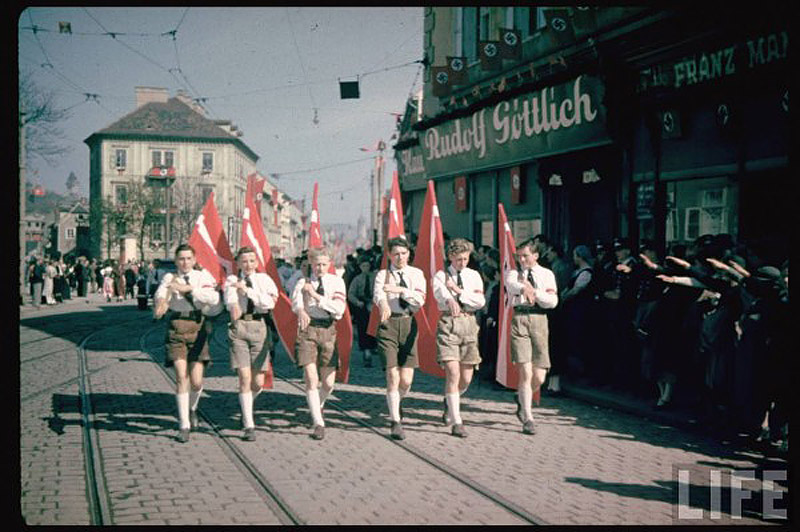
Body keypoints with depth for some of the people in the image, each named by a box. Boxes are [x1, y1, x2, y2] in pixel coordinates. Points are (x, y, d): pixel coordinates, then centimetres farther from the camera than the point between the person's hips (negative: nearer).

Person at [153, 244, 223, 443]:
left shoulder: (203, 277, 3)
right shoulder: (170, 278, 3)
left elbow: (214, 298, -14)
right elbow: (161, 293, -18)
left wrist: (188, 288, -22)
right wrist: (160, 303, -41)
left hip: (197, 328, 1)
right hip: (176, 329, -1)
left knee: (196, 381, 0)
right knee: (181, 377, -7)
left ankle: (192, 408, 34)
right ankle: (184, 425, 3)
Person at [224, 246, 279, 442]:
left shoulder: (264, 279, 9)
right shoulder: (232, 281, 7)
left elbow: (269, 303, -6)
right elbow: (229, 300, -11)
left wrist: (248, 290, -12)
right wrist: (234, 307, -30)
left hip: (259, 327, 2)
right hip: (239, 327, -2)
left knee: (258, 382, 3)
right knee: (244, 377, -9)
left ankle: (246, 404, 37)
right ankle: (249, 425, -1)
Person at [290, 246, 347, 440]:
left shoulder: (336, 282, 6)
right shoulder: (303, 282, 5)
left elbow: (339, 309, -8)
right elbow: (295, 302, -16)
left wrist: (315, 295, -15)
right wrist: (301, 311, -40)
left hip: (328, 331, 1)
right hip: (307, 330, -1)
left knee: (328, 383, 3)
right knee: (311, 378, -12)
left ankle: (318, 405, 36)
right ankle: (318, 423, -3)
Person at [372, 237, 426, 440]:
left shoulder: (416, 274, 9)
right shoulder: (383, 274, 4)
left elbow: (420, 300, -5)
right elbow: (377, 294, -18)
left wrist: (401, 290, -19)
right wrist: (383, 304, -40)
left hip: (408, 324, 2)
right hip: (389, 324, -2)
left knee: (406, 379, 0)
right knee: (392, 376, -8)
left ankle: (396, 402, 33)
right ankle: (396, 421, 4)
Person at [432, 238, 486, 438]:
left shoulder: (474, 276, 12)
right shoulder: (441, 275, 2)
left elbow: (481, 301, -3)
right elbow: (439, 292, -22)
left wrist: (459, 290, -12)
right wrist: (450, 301, -45)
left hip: (469, 324, 4)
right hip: (448, 324, -3)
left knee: (466, 379, 5)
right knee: (453, 374, -12)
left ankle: (449, 402, 37)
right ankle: (456, 422, -6)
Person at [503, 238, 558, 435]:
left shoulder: (546, 274, 13)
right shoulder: (514, 273, 10)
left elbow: (553, 302, 1)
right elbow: (510, 284, -16)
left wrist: (533, 290, -9)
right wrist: (523, 288, -37)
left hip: (539, 320, 2)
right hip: (519, 319, -2)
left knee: (539, 377, 1)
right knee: (525, 373, -9)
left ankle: (522, 398, 33)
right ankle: (527, 419, 0)